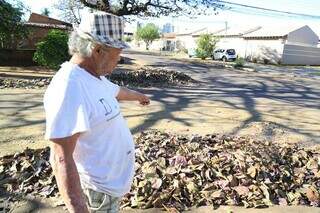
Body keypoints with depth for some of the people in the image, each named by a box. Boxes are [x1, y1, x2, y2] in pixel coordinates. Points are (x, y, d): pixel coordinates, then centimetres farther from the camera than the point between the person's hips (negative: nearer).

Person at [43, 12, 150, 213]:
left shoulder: (94, 76, 2)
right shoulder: (69, 88, -30)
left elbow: (118, 91, 23)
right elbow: (61, 158, -32)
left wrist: (139, 95, 41)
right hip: (100, 187, -9)